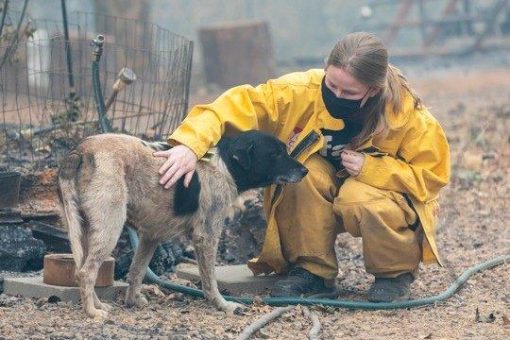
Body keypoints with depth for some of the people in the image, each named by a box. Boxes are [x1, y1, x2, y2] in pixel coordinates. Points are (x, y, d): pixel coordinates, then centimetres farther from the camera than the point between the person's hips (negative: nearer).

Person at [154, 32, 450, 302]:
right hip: (317, 206, 2)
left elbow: (433, 174, -17)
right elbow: (239, 104, -35)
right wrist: (191, 144, -53)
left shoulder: (407, 114, -26)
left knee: (358, 198, -36)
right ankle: (312, 269, -12)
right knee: (305, 169, -31)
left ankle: (396, 272, -7)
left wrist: (369, 167, -31)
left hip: (378, 194, -2)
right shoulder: (302, 92, -26)